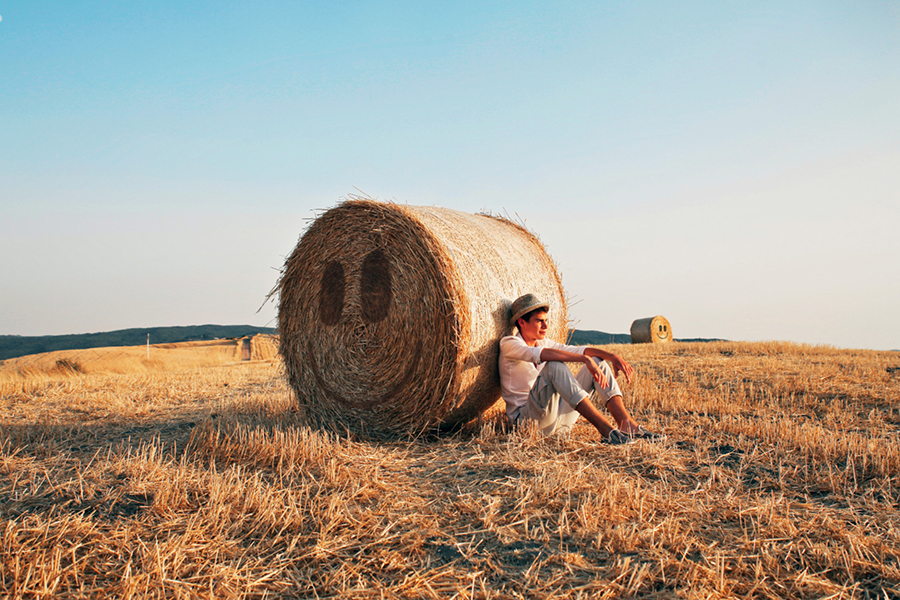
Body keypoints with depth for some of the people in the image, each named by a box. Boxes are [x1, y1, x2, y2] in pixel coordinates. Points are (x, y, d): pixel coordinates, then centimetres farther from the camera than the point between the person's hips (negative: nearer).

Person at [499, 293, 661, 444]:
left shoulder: (543, 343, 17)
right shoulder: (509, 344, -7)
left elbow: (576, 350, 4)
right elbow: (542, 354, -26)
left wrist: (612, 356, -13)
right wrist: (585, 359, -35)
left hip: (558, 416, 8)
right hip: (525, 417, -7)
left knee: (598, 361, 1)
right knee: (554, 365, -33)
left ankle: (626, 423, -17)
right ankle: (606, 430, -38)